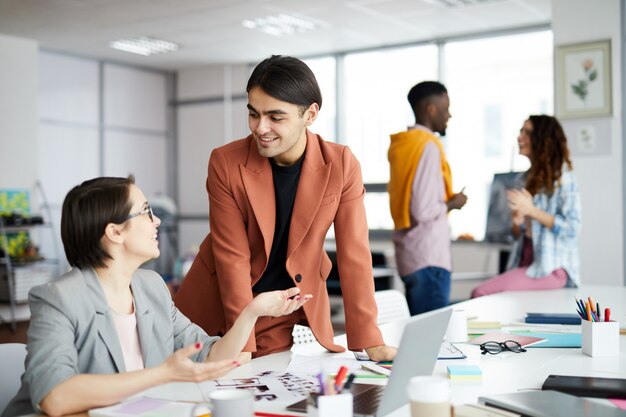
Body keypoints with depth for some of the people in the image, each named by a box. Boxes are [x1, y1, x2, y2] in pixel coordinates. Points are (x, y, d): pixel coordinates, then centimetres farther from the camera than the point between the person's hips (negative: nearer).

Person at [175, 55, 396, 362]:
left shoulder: (342, 165, -14)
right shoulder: (225, 163, -16)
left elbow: (354, 255, -11)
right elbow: (232, 255, -16)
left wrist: (370, 342, -13)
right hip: (216, 311, 0)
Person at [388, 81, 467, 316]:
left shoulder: (402, 144, 12)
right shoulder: (428, 146, -15)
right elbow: (424, 210, -21)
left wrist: (445, 200, 15)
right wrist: (452, 203, -5)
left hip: (407, 256, 9)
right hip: (429, 257, -9)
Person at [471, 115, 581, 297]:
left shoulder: (563, 178, -3)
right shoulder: (526, 179, 17)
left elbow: (572, 227, -12)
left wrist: (532, 211, -16)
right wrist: (517, 222, -2)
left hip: (551, 268, -6)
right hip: (525, 262, 6)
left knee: (481, 293, -24)